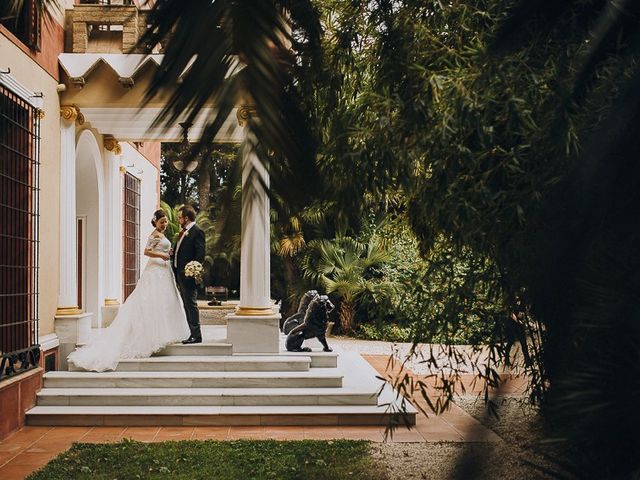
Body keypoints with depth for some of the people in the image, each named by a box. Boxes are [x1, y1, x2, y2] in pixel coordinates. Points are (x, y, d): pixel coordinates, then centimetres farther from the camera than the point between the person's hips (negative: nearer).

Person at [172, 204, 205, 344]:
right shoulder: (183, 232, 17)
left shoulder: (197, 232, -11)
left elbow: (200, 254, -17)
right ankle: (193, 333, 18)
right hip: (179, 273, 10)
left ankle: (196, 335, -2)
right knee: (186, 305, 12)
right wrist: (175, 272, 10)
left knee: (191, 304, -7)